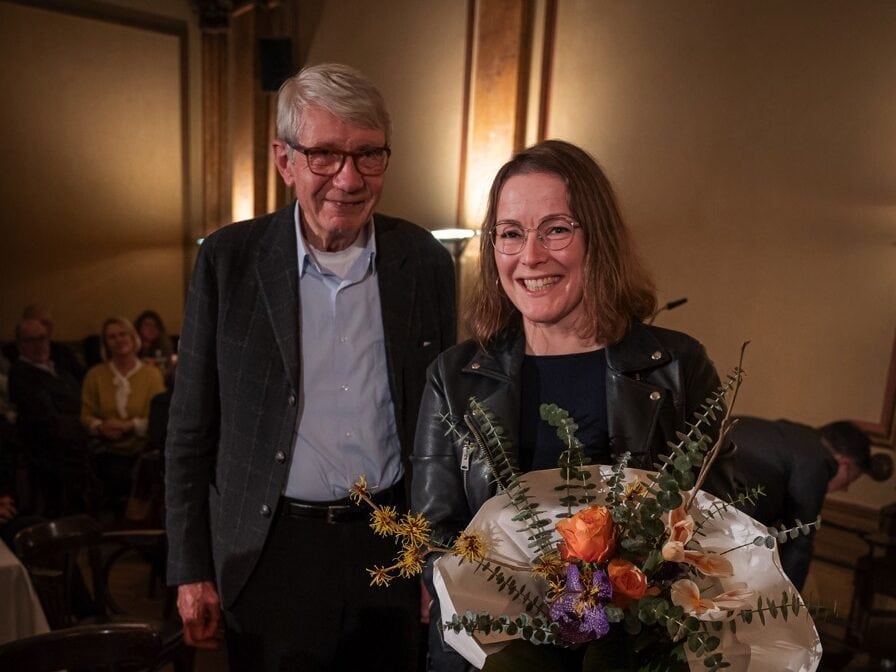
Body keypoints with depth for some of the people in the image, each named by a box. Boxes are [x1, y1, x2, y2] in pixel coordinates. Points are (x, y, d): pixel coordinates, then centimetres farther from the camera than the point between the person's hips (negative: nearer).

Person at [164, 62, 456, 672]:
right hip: (271, 553, -1)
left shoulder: (426, 262, -4)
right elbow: (192, 428, -2)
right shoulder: (228, 259, -7)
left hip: (393, 547, 2)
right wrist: (191, 570, -1)